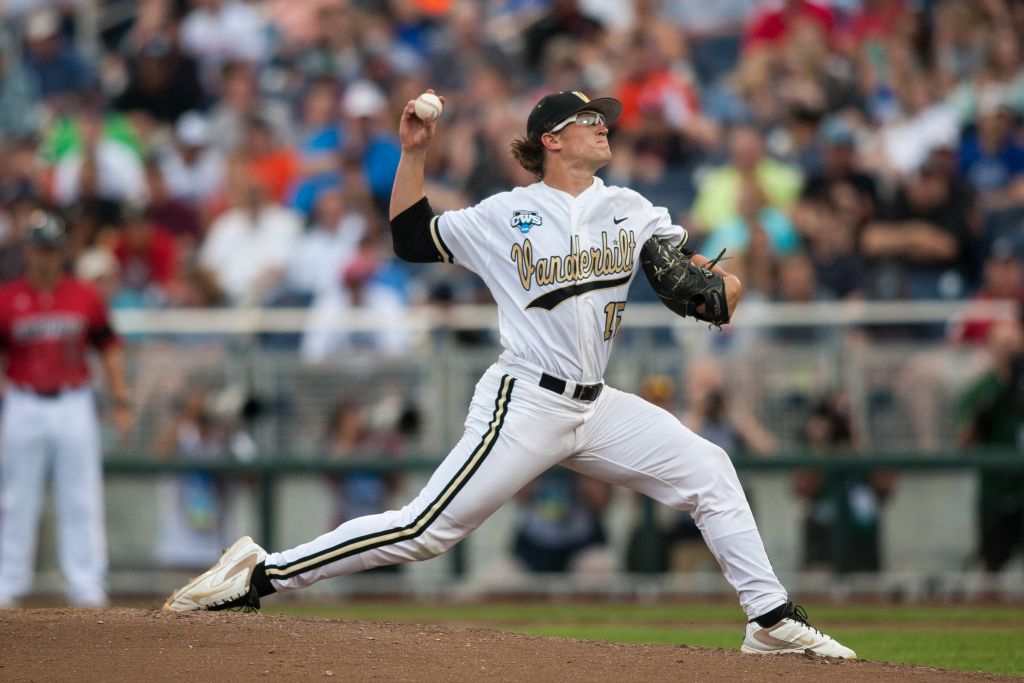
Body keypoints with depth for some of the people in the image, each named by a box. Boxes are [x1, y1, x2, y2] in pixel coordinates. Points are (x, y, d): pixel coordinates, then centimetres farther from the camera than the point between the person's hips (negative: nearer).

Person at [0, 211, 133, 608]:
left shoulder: (85, 297, 4)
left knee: (81, 501, 0)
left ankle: (86, 586, 2)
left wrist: (121, 401, 1)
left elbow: (109, 348, 8)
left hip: (74, 407, 1)